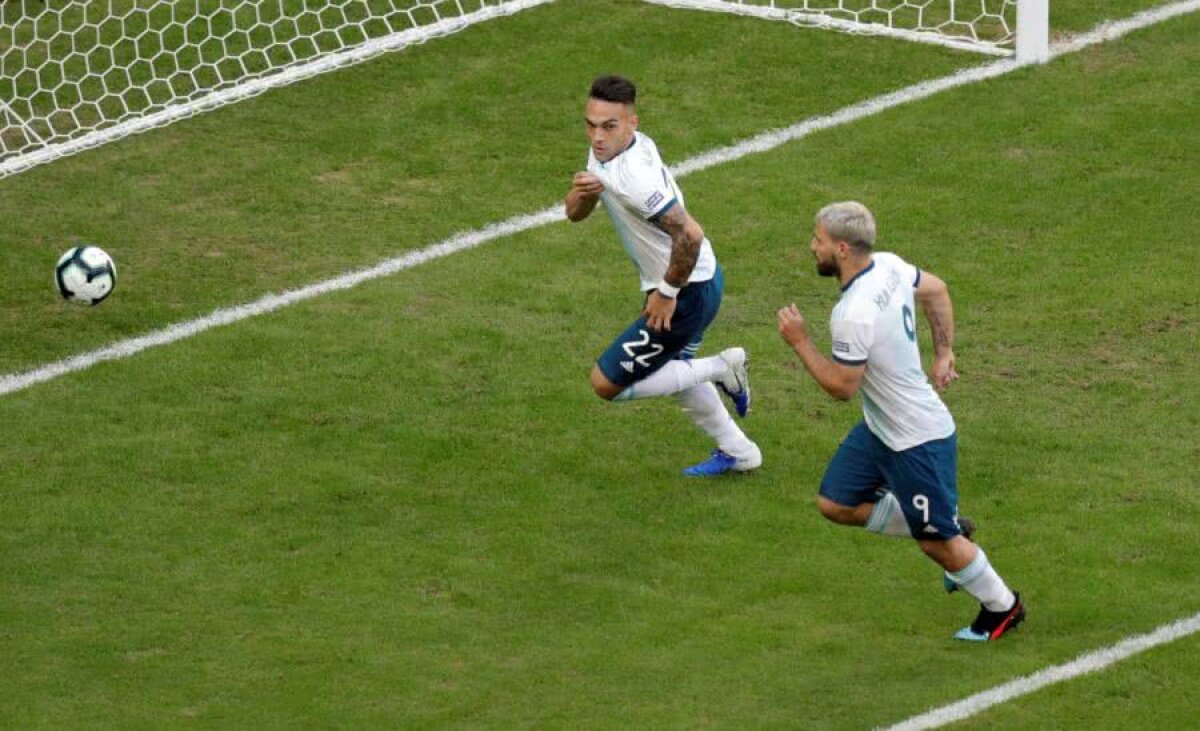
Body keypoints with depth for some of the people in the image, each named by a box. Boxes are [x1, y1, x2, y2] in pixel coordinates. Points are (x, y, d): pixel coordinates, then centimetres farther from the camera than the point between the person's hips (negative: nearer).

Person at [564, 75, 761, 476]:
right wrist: (581, 192, -18)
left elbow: (689, 235, -36)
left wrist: (667, 293, -22)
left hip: (688, 293, -10)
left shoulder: (633, 178, -31)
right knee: (673, 367, 33)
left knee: (607, 383, -2)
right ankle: (737, 452, 47)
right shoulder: (607, 149, -2)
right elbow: (575, 213, 6)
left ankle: (720, 369, 5)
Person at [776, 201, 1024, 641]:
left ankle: (1002, 607, 28)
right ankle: (947, 531, 24)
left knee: (937, 540, 6)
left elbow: (841, 387, -22)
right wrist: (944, 352, 18)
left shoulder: (854, 315, -32)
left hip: (917, 441, -9)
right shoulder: (889, 266, -5)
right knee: (836, 504, 13)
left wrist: (799, 342, -14)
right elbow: (936, 291, 14)